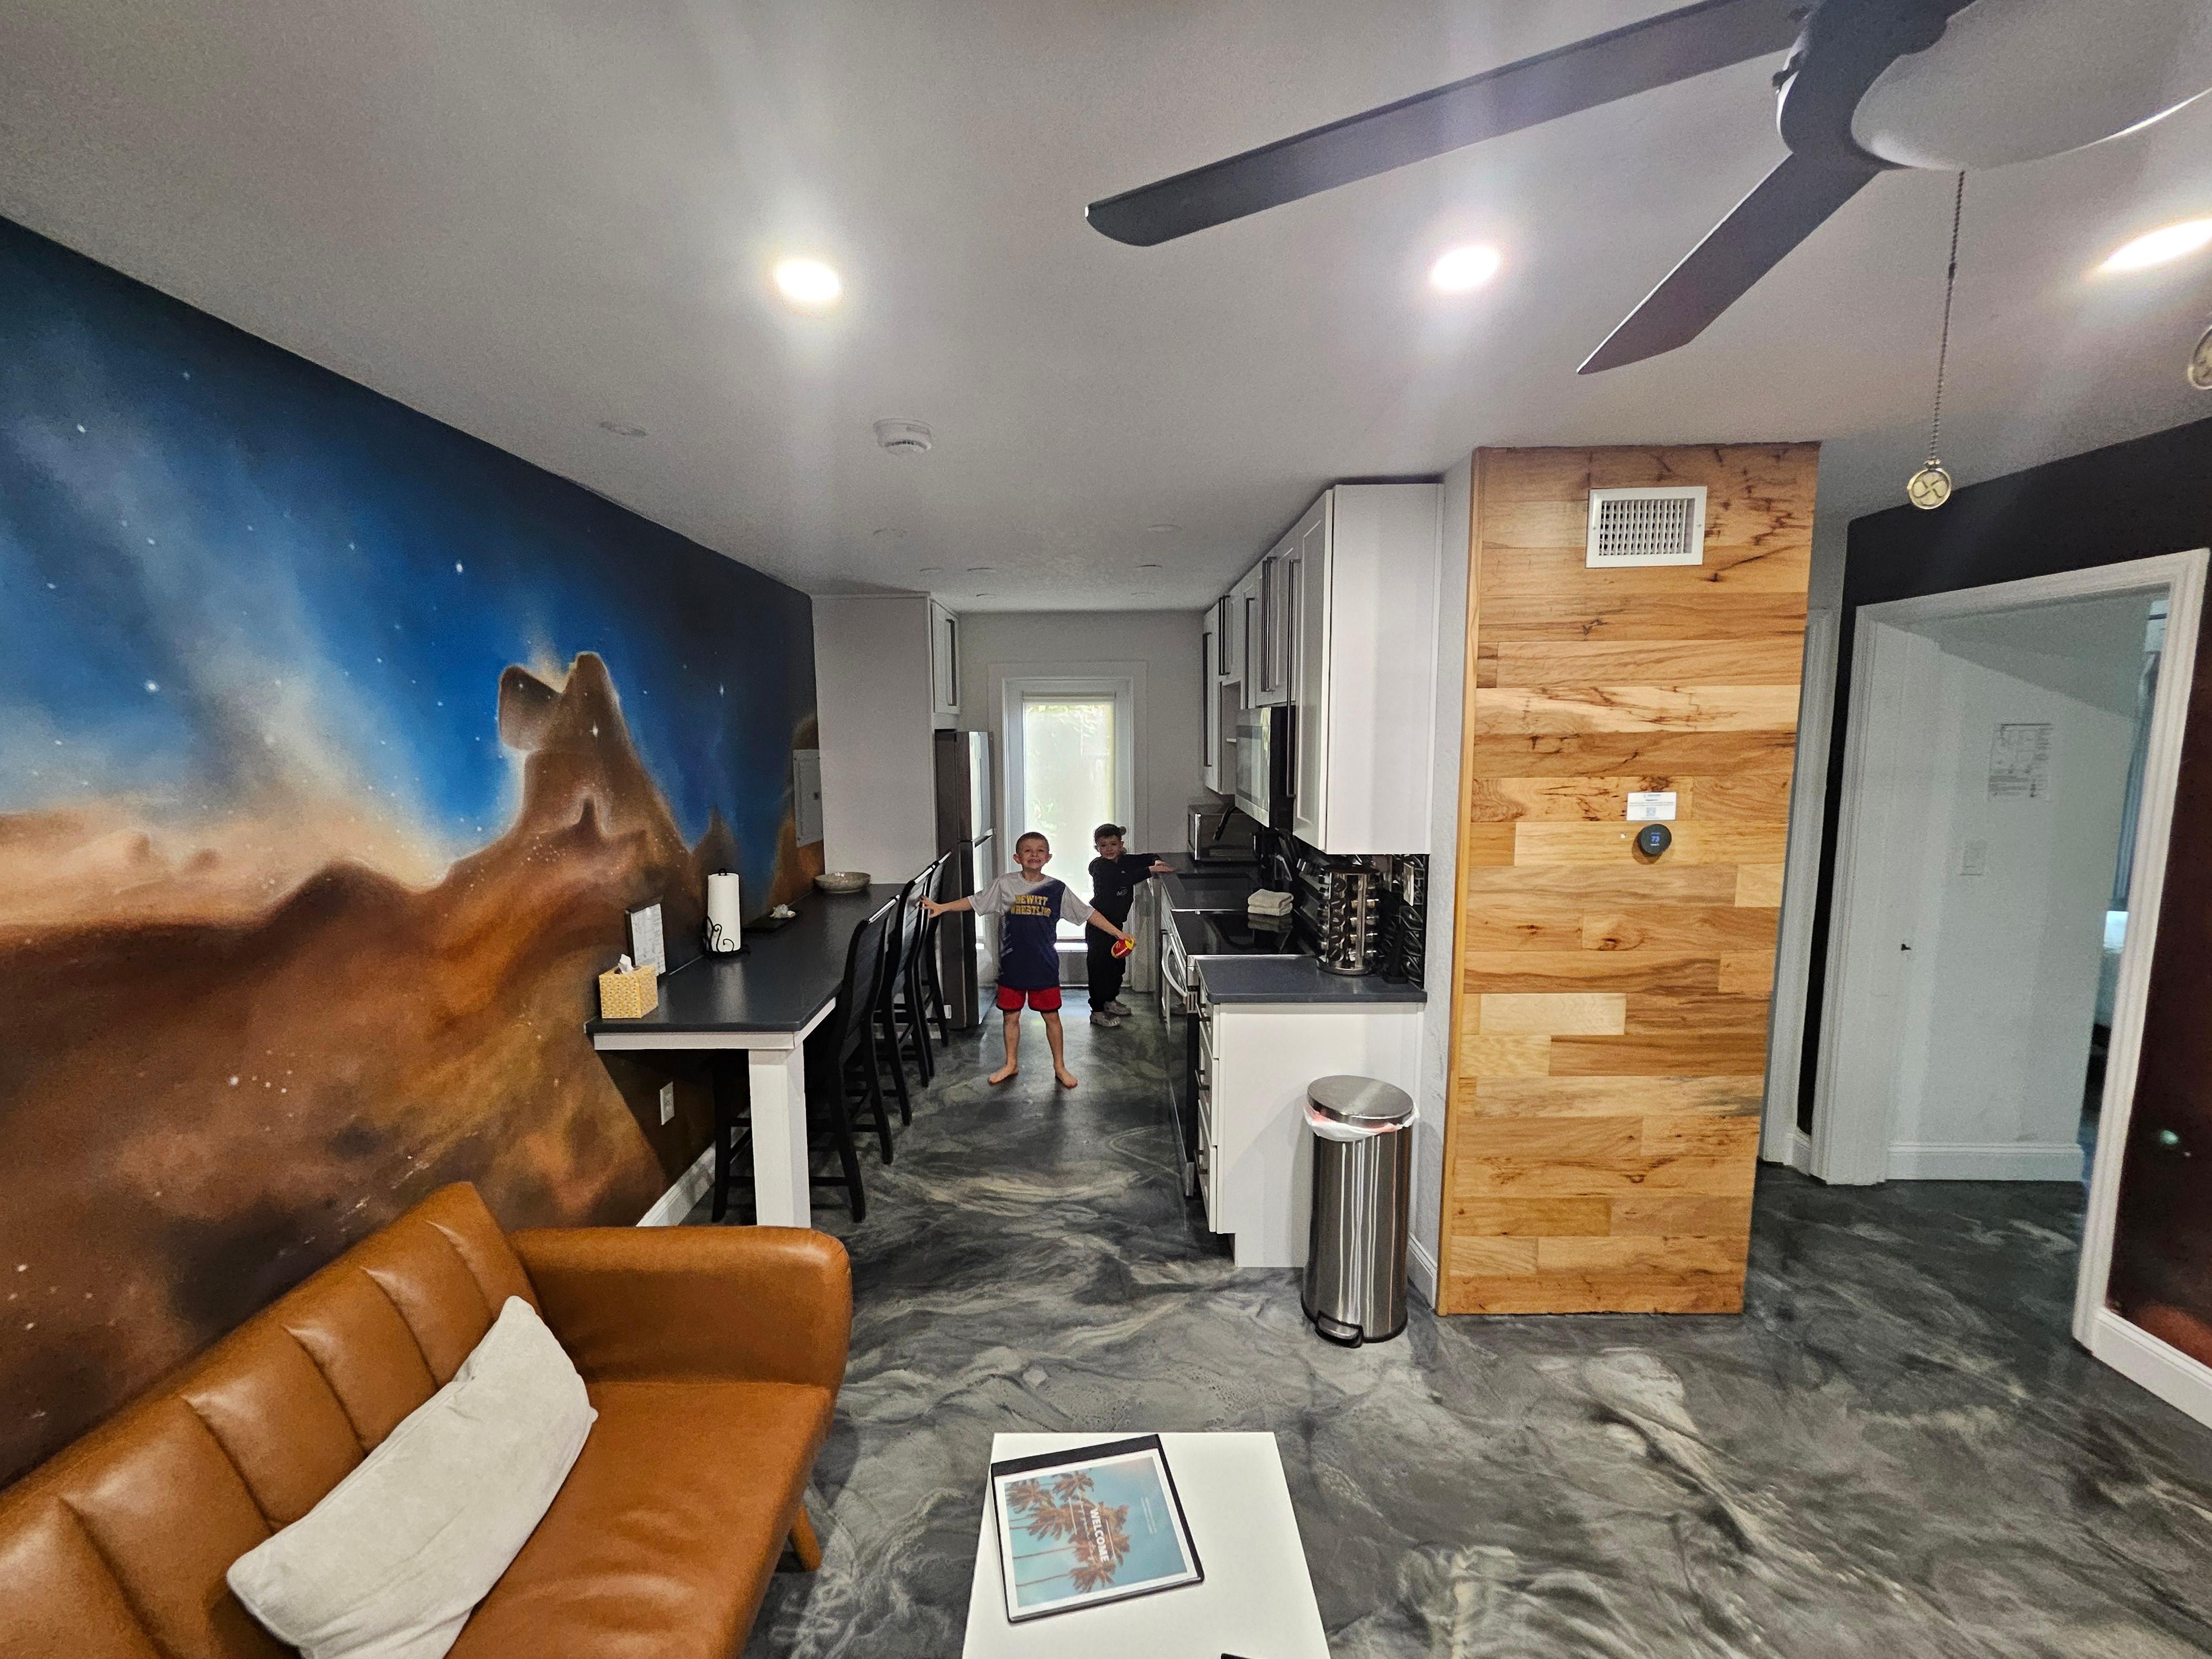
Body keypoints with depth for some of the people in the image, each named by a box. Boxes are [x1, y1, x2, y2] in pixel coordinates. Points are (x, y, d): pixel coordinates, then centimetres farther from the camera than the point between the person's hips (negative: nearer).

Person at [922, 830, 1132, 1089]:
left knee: (1051, 1016, 9)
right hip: (1012, 964, 1)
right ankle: (1011, 1064, 33)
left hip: (1045, 965, 0)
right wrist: (942, 908, -7)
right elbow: (974, 902, 2)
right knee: (1011, 1016, 13)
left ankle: (1060, 1066, 26)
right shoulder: (1004, 884, -4)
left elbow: (1088, 914, 0)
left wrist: (1118, 933, -2)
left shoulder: (1057, 889, -3)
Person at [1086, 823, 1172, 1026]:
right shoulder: (1099, 866, -19)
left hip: (1116, 922, 8)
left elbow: (1145, 858, 19)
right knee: (1100, 965, -4)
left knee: (1118, 963, 18)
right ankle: (1097, 1012, 4)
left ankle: (1110, 1000, 37)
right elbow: (1123, 879, -33)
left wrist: (1157, 862, -4)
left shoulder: (1125, 861, 4)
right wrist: (1151, 870, -34)